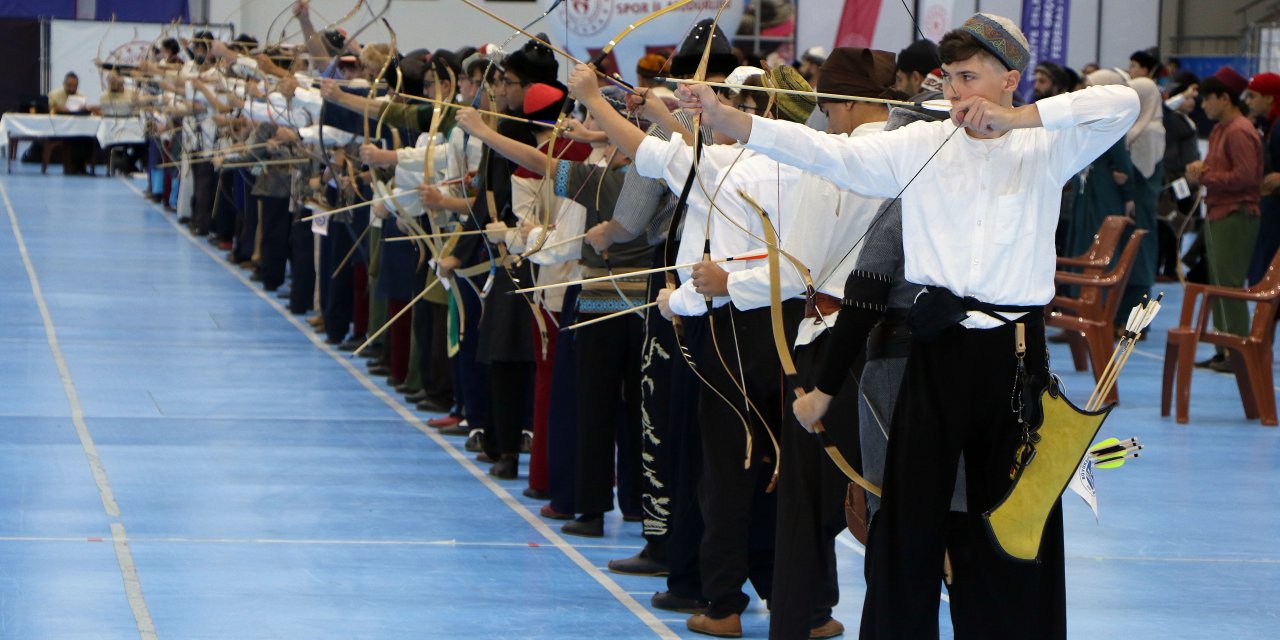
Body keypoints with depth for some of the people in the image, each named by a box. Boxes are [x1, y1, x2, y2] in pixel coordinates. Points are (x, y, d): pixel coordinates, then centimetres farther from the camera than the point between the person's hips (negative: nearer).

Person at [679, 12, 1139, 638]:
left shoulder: (1046, 148, 4)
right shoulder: (920, 146, 5)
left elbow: (1122, 104, -10)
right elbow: (827, 152, -4)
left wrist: (1016, 117, -15)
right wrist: (722, 117, -16)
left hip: (1014, 351, 0)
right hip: (937, 350, 0)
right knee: (911, 509, 1)